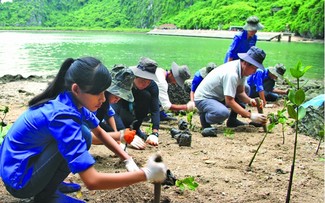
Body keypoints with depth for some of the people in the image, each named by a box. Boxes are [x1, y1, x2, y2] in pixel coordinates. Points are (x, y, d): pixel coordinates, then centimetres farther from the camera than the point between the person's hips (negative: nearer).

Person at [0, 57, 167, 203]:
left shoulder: (72, 101, -6)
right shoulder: (63, 115, -31)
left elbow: (99, 132, 11)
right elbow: (92, 181, -36)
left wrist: (128, 160, -2)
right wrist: (146, 174, -28)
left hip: (25, 162, 8)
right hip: (18, 180, -8)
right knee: (83, 136, -21)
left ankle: (48, 185, 9)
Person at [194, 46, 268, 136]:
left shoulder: (242, 69, -3)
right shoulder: (231, 74, -30)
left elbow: (240, 92, 3)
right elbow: (229, 101, -31)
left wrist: (250, 100, -19)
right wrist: (251, 116, -31)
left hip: (218, 96, 9)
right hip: (203, 98, -9)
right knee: (223, 113, -38)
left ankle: (232, 120, 10)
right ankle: (204, 117, -5)